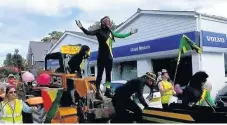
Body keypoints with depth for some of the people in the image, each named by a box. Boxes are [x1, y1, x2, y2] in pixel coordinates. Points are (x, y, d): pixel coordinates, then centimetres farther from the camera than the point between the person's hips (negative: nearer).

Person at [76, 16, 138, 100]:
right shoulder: (99, 31, -5)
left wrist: (130, 33, 30)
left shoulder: (110, 32, 11)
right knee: (100, 74, -3)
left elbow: (120, 35, 24)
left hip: (109, 56, 6)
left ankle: (108, 91, 21)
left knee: (108, 74, 11)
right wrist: (81, 27, -31)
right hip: (102, 57, -6)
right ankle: (97, 92, 1)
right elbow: (88, 33, -16)